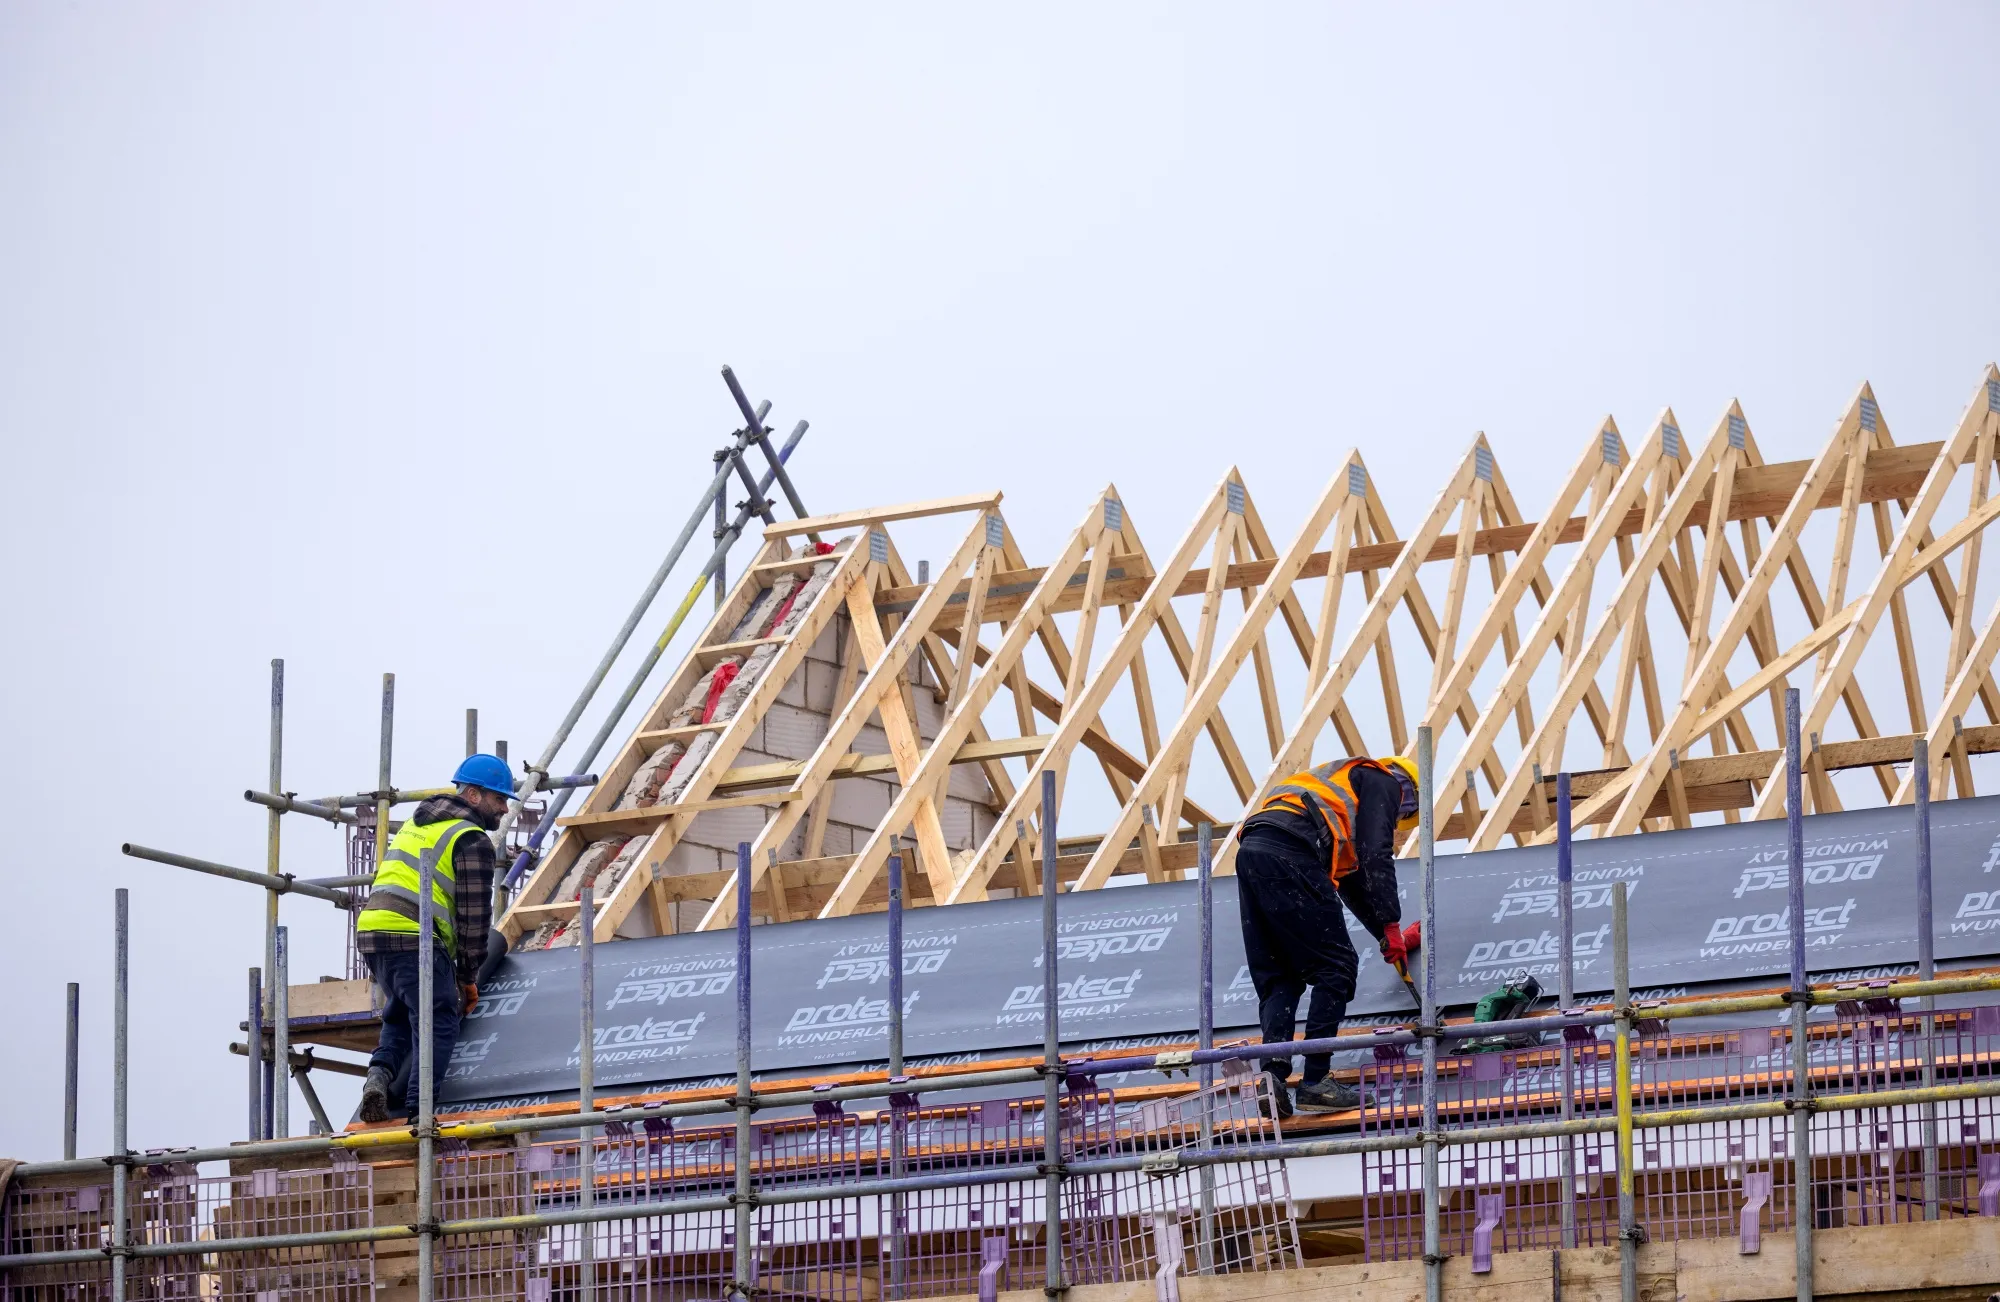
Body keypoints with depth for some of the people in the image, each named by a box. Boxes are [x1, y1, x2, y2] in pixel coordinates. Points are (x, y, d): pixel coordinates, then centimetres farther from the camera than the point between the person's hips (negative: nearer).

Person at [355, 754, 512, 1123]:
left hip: (372, 932, 8)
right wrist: (468, 976, 5)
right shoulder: (472, 840, -1)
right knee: (438, 1023, -1)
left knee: (400, 1016, 24)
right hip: (415, 940, -8)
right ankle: (418, 1110, -11)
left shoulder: (417, 825, 26)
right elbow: (474, 912, -5)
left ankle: (380, 1074, 1)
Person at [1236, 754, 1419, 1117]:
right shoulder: (1384, 783, 15)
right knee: (1335, 968, -1)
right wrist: (1391, 925, 4)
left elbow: (1353, 881, 47)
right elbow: (1375, 858, 0)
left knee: (1277, 978, 12)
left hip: (1250, 854, 8)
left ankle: (1273, 1071, -7)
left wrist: (1385, 934, 51)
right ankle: (1315, 1083, -6)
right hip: (1288, 853, -8)